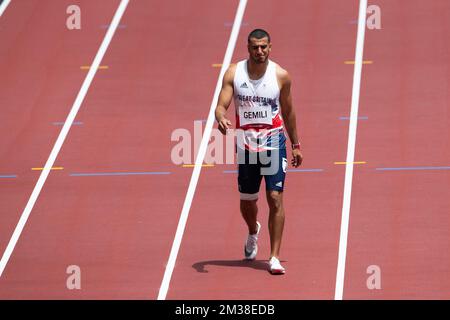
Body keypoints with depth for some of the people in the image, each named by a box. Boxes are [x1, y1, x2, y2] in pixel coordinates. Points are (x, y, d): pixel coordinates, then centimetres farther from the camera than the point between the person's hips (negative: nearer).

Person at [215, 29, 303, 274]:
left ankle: (274, 257, -8)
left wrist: (295, 145, 12)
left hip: (273, 141, -2)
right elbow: (221, 106, -9)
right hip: (246, 143, 2)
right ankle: (253, 231, 50)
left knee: (275, 198, -12)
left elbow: (288, 113, 7)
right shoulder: (233, 73, -5)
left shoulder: (280, 76, -4)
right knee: (247, 200, 14)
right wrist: (221, 119, -34)